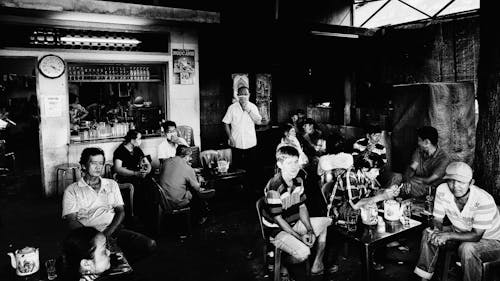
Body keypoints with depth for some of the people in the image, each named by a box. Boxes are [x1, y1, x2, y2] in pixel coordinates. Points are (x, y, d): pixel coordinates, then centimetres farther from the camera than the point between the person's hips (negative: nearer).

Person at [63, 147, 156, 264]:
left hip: (113, 229, 3)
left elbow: (120, 212, 12)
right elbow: (72, 221, -1)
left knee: (150, 244, -22)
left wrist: (107, 233, -8)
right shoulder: (72, 190, 10)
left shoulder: (112, 184, 20)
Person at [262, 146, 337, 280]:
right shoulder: (274, 188, -27)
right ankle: (280, 266, 5)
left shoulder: (298, 181, -1)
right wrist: (299, 236, -21)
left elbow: (302, 207, 5)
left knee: (326, 222, 9)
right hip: (277, 230, -8)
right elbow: (278, 218, -22)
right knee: (303, 252, -29)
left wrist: (310, 230, -6)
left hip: (294, 223, 8)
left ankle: (317, 266, 19)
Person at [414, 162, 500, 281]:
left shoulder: (484, 201, -32)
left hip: (490, 240, -5)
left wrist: (448, 235, -39)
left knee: (467, 248, -35)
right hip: (460, 232, 5)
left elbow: (476, 236, -28)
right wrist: (437, 231, -31)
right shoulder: (442, 190, -18)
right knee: (429, 233, -12)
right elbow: (437, 219, -8)